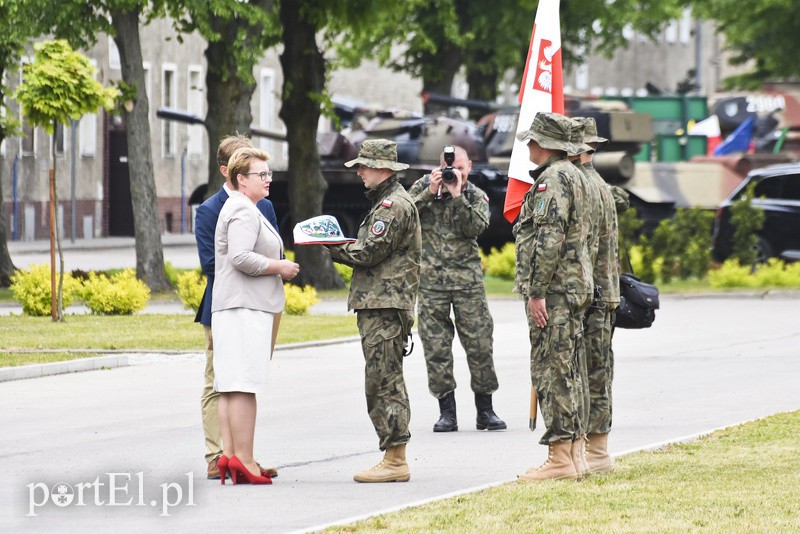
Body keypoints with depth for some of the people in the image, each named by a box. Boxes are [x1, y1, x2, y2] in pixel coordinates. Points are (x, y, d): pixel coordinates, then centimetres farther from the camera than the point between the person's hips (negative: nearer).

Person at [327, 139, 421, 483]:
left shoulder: (394, 206, -12)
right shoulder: (388, 203, 22)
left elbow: (369, 252, -17)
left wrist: (333, 249, -3)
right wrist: (341, 246, 6)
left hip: (385, 305, -11)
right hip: (381, 303, 11)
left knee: (384, 381, -11)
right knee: (385, 381, 10)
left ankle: (395, 462, -12)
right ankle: (394, 460, 12)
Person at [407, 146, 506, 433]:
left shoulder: (476, 197, 6)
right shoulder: (424, 186, 7)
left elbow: (475, 228, -12)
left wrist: (457, 196, -16)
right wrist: (429, 193, -11)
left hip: (467, 279, 0)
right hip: (431, 279, 0)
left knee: (479, 342, -1)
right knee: (436, 346, -1)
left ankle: (485, 410, 8)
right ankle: (447, 412, 5)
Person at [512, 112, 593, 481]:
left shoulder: (553, 179, -14)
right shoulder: (573, 176, 19)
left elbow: (549, 239, -23)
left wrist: (537, 292, -22)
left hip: (553, 292, -11)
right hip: (575, 287, 11)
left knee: (552, 371, -10)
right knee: (567, 372, 13)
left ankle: (560, 459, -12)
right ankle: (573, 454, 15)